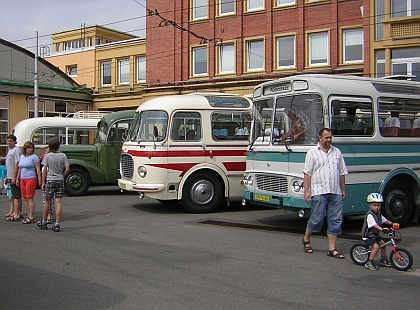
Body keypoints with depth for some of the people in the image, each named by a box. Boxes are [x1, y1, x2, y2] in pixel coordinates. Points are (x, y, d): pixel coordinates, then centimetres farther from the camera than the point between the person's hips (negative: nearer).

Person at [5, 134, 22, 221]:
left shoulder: (16, 150, -12)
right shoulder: (9, 150, 17)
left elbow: (16, 164, -18)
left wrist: (14, 177, -21)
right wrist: (7, 176, 20)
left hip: (15, 177, -10)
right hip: (11, 177, 10)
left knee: (16, 196, -8)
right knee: (18, 196, 13)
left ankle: (16, 215, -8)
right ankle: (19, 213, 20)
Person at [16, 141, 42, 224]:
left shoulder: (34, 157, -4)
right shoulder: (21, 157, 15)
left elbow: (38, 169, -7)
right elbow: (20, 169, 21)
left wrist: (39, 179, -13)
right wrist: (17, 178, 17)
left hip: (31, 179, -7)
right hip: (22, 180, 7)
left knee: (30, 198, -8)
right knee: (25, 199, 8)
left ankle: (32, 217, -5)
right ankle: (29, 216, 15)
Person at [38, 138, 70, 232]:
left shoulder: (47, 156, -3)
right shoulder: (63, 155, 0)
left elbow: (44, 170, -4)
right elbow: (67, 169, -3)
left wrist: (43, 182, 2)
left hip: (50, 180, -1)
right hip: (60, 181, 1)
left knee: (47, 202, 10)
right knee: (58, 202, 0)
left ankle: (44, 222, 23)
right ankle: (57, 224, -3)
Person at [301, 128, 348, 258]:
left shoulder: (337, 152, 15)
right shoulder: (312, 152, 3)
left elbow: (342, 173, 17)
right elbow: (307, 173, -2)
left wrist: (343, 190, 14)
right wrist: (306, 190, -9)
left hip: (335, 193, 4)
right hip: (319, 192, -4)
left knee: (336, 221, 3)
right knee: (317, 219, -2)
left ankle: (332, 249, 9)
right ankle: (306, 239, 23)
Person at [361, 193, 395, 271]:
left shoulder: (378, 213, 7)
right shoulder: (370, 215, -23)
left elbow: (384, 220, 19)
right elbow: (374, 225, -34)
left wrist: (391, 223, 5)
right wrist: (382, 229, -47)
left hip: (375, 235, 9)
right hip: (368, 236, -9)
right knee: (376, 246, -22)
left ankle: (383, 260, 33)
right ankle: (369, 262, -14)